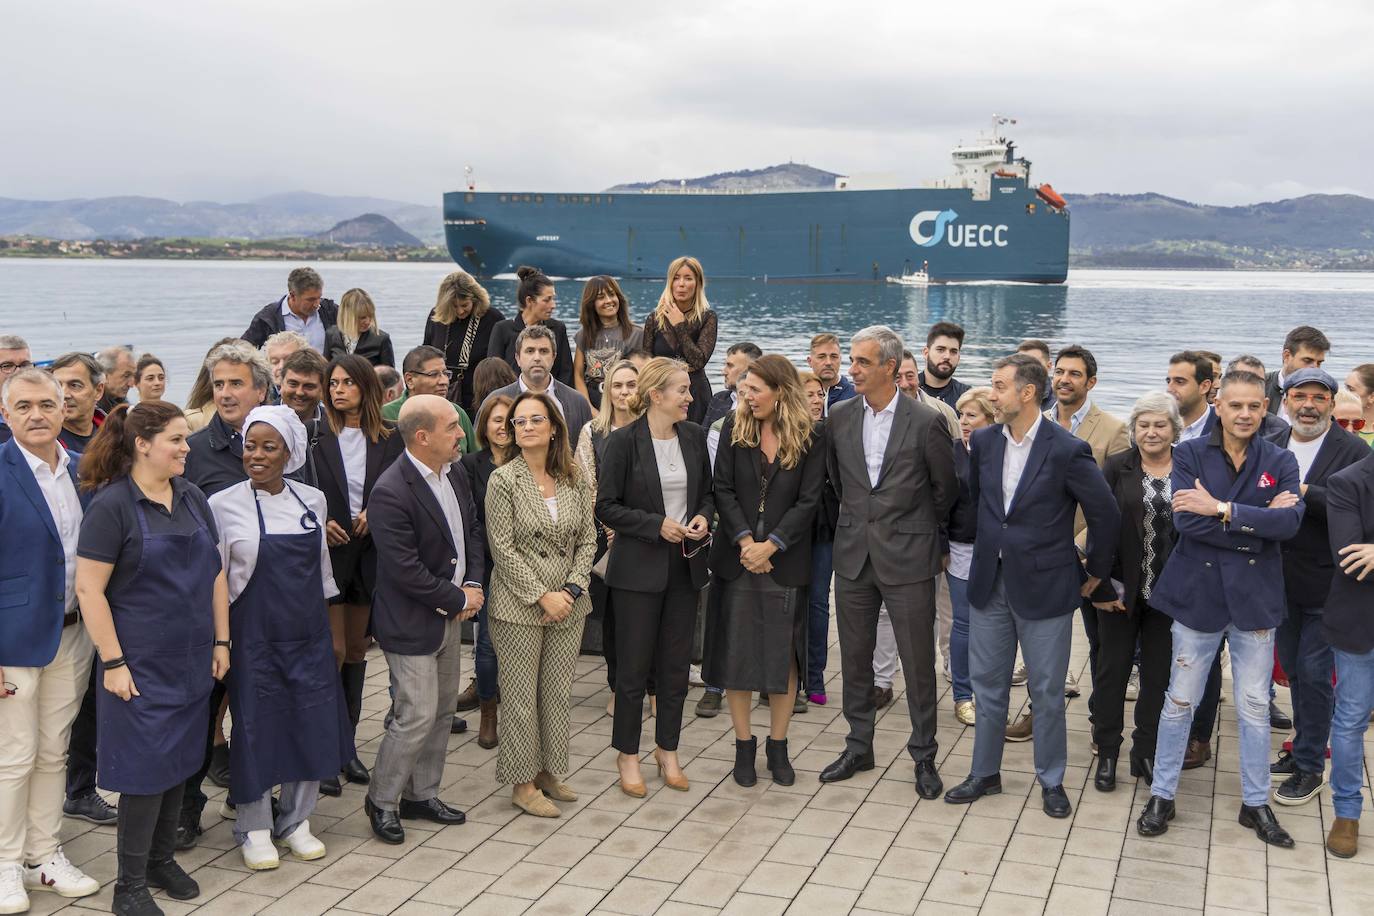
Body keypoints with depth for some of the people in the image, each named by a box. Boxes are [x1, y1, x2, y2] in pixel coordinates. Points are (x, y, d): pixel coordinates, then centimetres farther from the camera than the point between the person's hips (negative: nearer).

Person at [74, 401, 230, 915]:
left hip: (192, 660, 6)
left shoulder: (192, 497, 6)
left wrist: (220, 642, 8)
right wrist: (113, 662, -16)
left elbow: (215, 573, 11)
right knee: (147, 766, -2)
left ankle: (162, 859, 30)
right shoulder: (112, 506, -13)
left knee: (179, 761, 14)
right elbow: (89, 589, -15)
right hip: (141, 664, -6)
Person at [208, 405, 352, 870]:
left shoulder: (312, 500, 4)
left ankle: (295, 822, 25)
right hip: (254, 634, -3)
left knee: (313, 723, 7)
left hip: (308, 632, 4)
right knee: (256, 727, 3)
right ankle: (254, 829, 21)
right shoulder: (224, 505, -7)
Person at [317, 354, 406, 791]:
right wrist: (319, 524, -14)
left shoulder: (389, 439, 3)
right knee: (334, 649, -6)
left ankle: (347, 743, 22)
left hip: (370, 553, 3)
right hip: (327, 552, -3)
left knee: (357, 649, 11)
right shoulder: (317, 437, -4)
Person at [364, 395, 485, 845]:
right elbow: (405, 570, -25)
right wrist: (458, 599, -15)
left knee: (442, 711, 16)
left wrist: (473, 584, -1)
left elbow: (473, 530, 15)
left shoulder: (455, 474, 4)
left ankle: (422, 794, 30)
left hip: (450, 616, 9)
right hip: (411, 622, -9)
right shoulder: (391, 492, -24)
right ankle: (382, 801, 14)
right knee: (416, 716, -5)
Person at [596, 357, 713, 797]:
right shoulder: (623, 441, -10)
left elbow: (707, 493, 15)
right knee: (634, 666, 4)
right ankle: (627, 754, 19)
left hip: (685, 565, 5)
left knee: (676, 665, 11)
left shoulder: (694, 436, 5)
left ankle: (668, 751, 26)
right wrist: (657, 525, -17)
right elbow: (607, 507, -9)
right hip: (639, 567, -5)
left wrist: (703, 518, -5)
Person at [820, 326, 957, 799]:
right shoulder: (840, 417, 2)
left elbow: (947, 488, 2)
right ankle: (859, 747, 28)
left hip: (908, 558, -4)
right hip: (853, 555, 4)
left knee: (918, 663, 4)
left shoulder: (927, 421, -10)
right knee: (855, 658, 13)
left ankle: (924, 755, 19)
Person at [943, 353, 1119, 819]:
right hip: (989, 583, 5)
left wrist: (1094, 572, 0)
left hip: (1044, 587, -5)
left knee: (1046, 691, 7)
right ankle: (985, 773, 28)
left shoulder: (1067, 450, -16)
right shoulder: (983, 441, -1)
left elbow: (1106, 514, -8)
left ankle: (1051, 781, 24)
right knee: (987, 683, 14)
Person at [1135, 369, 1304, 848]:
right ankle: (1162, 795, 22)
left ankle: (1256, 802, 26)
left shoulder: (1280, 461, 1)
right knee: (1180, 701, 8)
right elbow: (1186, 521, -17)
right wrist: (1258, 524, -17)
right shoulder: (1189, 454, -4)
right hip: (1198, 593, -1)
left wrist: (1221, 509, -21)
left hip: (1255, 597, 1)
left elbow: (1289, 522, -15)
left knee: (1254, 706, 11)